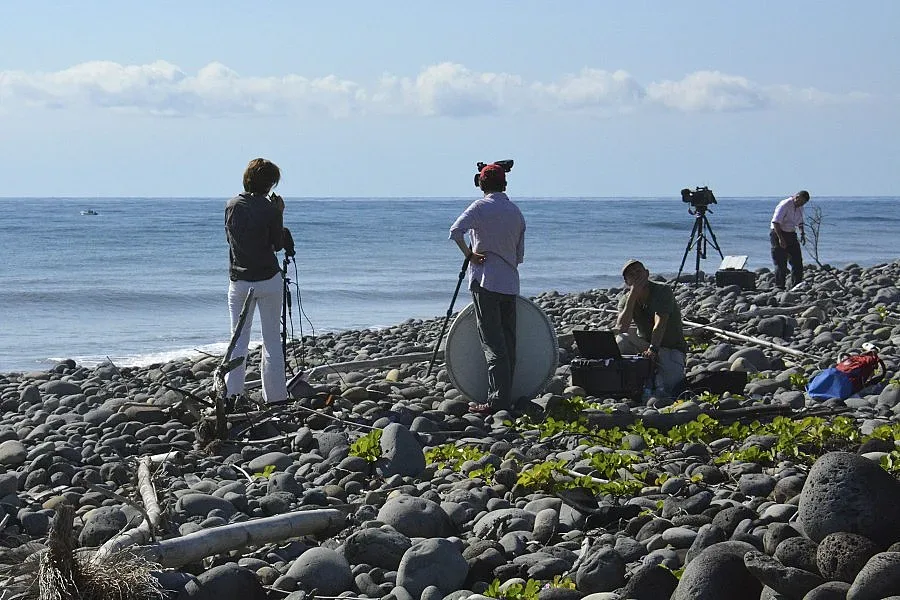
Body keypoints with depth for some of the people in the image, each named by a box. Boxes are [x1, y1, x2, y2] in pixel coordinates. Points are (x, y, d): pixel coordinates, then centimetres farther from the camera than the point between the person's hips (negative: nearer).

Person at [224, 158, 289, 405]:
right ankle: (274, 396, 7)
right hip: (268, 280, -3)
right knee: (272, 340, 5)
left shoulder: (232, 205, 2)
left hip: (239, 280, 3)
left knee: (238, 339, 7)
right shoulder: (269, 209, -11)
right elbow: (278, 244, -1)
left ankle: (231, 393, -2)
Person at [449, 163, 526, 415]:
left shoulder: (481, 207, -6)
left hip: (486, 282, -5)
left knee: (493, 343, -7)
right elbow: (520, 255, 16)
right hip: (510, 284, 5)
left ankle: (498, 399, -12)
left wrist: (469, 254, -8)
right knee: (508, 342, 10)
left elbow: (455, 231, -21)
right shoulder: (516, 212, 12)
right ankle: (506, 397, 13)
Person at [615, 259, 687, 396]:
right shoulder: (627, 301, -3)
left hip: (672, 348, -4)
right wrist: (633, 294, -24)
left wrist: (653, 350, -44)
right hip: (645, 345, 4)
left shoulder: (662, 291, -15)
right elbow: (620, 329, -23)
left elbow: (659, 324, -29)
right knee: (621, 339, -29)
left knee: (665, 387, -32)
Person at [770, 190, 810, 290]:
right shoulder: (784, 205, -18)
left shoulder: (800, 208, 9)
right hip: (778, 233, -8)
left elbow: (800, 222, 25)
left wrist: (802, 233, 8)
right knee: (781, 263, -7)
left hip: (791, 235, 8)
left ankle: (797, 285, 10)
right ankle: (779, 287, -2)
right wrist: (780, 238, -28)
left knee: (797, 261, 4)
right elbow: (775, 222, -23)